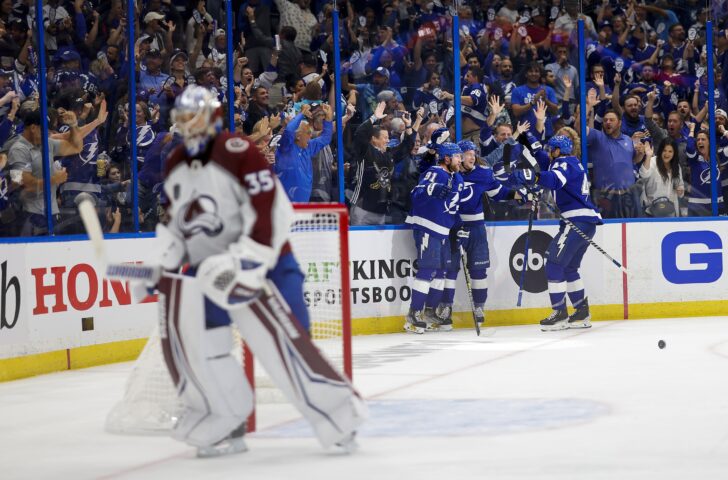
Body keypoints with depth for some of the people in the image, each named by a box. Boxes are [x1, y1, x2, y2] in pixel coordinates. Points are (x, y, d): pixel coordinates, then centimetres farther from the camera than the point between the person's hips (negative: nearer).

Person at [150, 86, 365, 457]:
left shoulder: (238, 153, -17)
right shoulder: (175, 166, 9)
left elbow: (272, 210, -23)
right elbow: (174, 220, 23)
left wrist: (245, 264, -26)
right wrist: (164, 265, 11)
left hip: (256, 266, -7)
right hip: (207, 271, 8)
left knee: (280, 340, -17)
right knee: (183, 338, -3)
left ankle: (339, 417, -8)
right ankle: (225, 425, 8)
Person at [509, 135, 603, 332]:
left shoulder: (565, 163, -9)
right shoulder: (572, 163, 21)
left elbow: (555, 179, -32)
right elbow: (548, 166, 37)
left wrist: (533, 177, -47)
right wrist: (535, 149, 27)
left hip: (578, 221, -11)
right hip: (586, 221, 11)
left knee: (555, 262, -10)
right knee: (569, 267, 18)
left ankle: (560, 314, -12)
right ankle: (582, 313, 21)